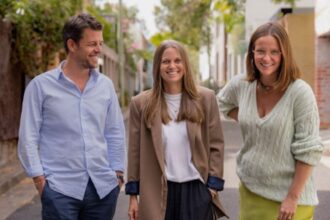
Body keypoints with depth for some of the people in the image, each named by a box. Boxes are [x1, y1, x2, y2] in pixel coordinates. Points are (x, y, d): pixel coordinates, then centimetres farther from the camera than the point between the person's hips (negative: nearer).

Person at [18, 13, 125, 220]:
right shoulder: (41, 85, -3)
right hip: (60, 189, -3)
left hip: (104, 187, 4)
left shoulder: (106, 85, 7)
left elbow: (116, 133, 11)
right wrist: (39, 177, -7)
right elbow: (28, 137, -2)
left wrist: (117, 172, 6)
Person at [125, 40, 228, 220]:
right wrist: (133, 195, 1)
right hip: (157, 192, 0)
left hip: (197, 190, 0)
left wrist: (213, 186, -3)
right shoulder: (141, 103, 1)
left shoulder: (205, 98, 1)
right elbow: (135, 151, 2)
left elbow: (216, 145, 3)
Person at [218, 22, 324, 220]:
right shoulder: (240, 85, -2)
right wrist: (251, 122, 4)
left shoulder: (300, 92, -17)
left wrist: (293, 197, -15)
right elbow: (224, 104, 20)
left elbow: (308, 151, -15)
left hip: (287, 195, -4)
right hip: (250, 189, 5)